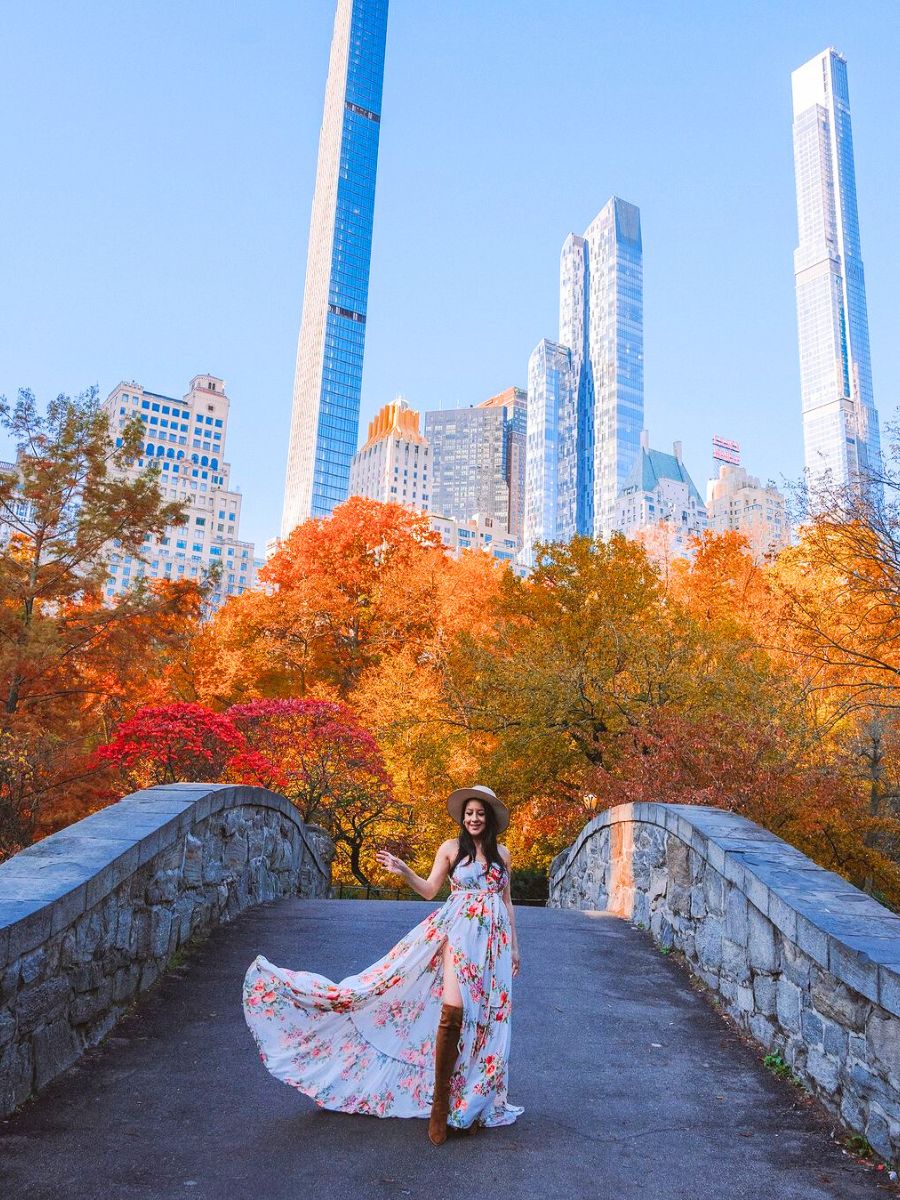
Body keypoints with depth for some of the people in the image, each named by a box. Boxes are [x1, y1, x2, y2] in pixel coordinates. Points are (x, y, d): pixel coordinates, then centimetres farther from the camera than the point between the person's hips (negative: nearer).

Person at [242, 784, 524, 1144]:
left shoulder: (502, 853, 10)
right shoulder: (451, 848, 2)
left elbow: (507, 902, 15)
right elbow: (429, 890, 2)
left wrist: (514, 946, 15)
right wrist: (404, 871, -14)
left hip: (493, 940, 3)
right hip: (459, 933, -3)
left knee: (486, 1017, 3)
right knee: (454, 1011, -15)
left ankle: (474, 1101, 18)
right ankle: (440, 1103, -3)